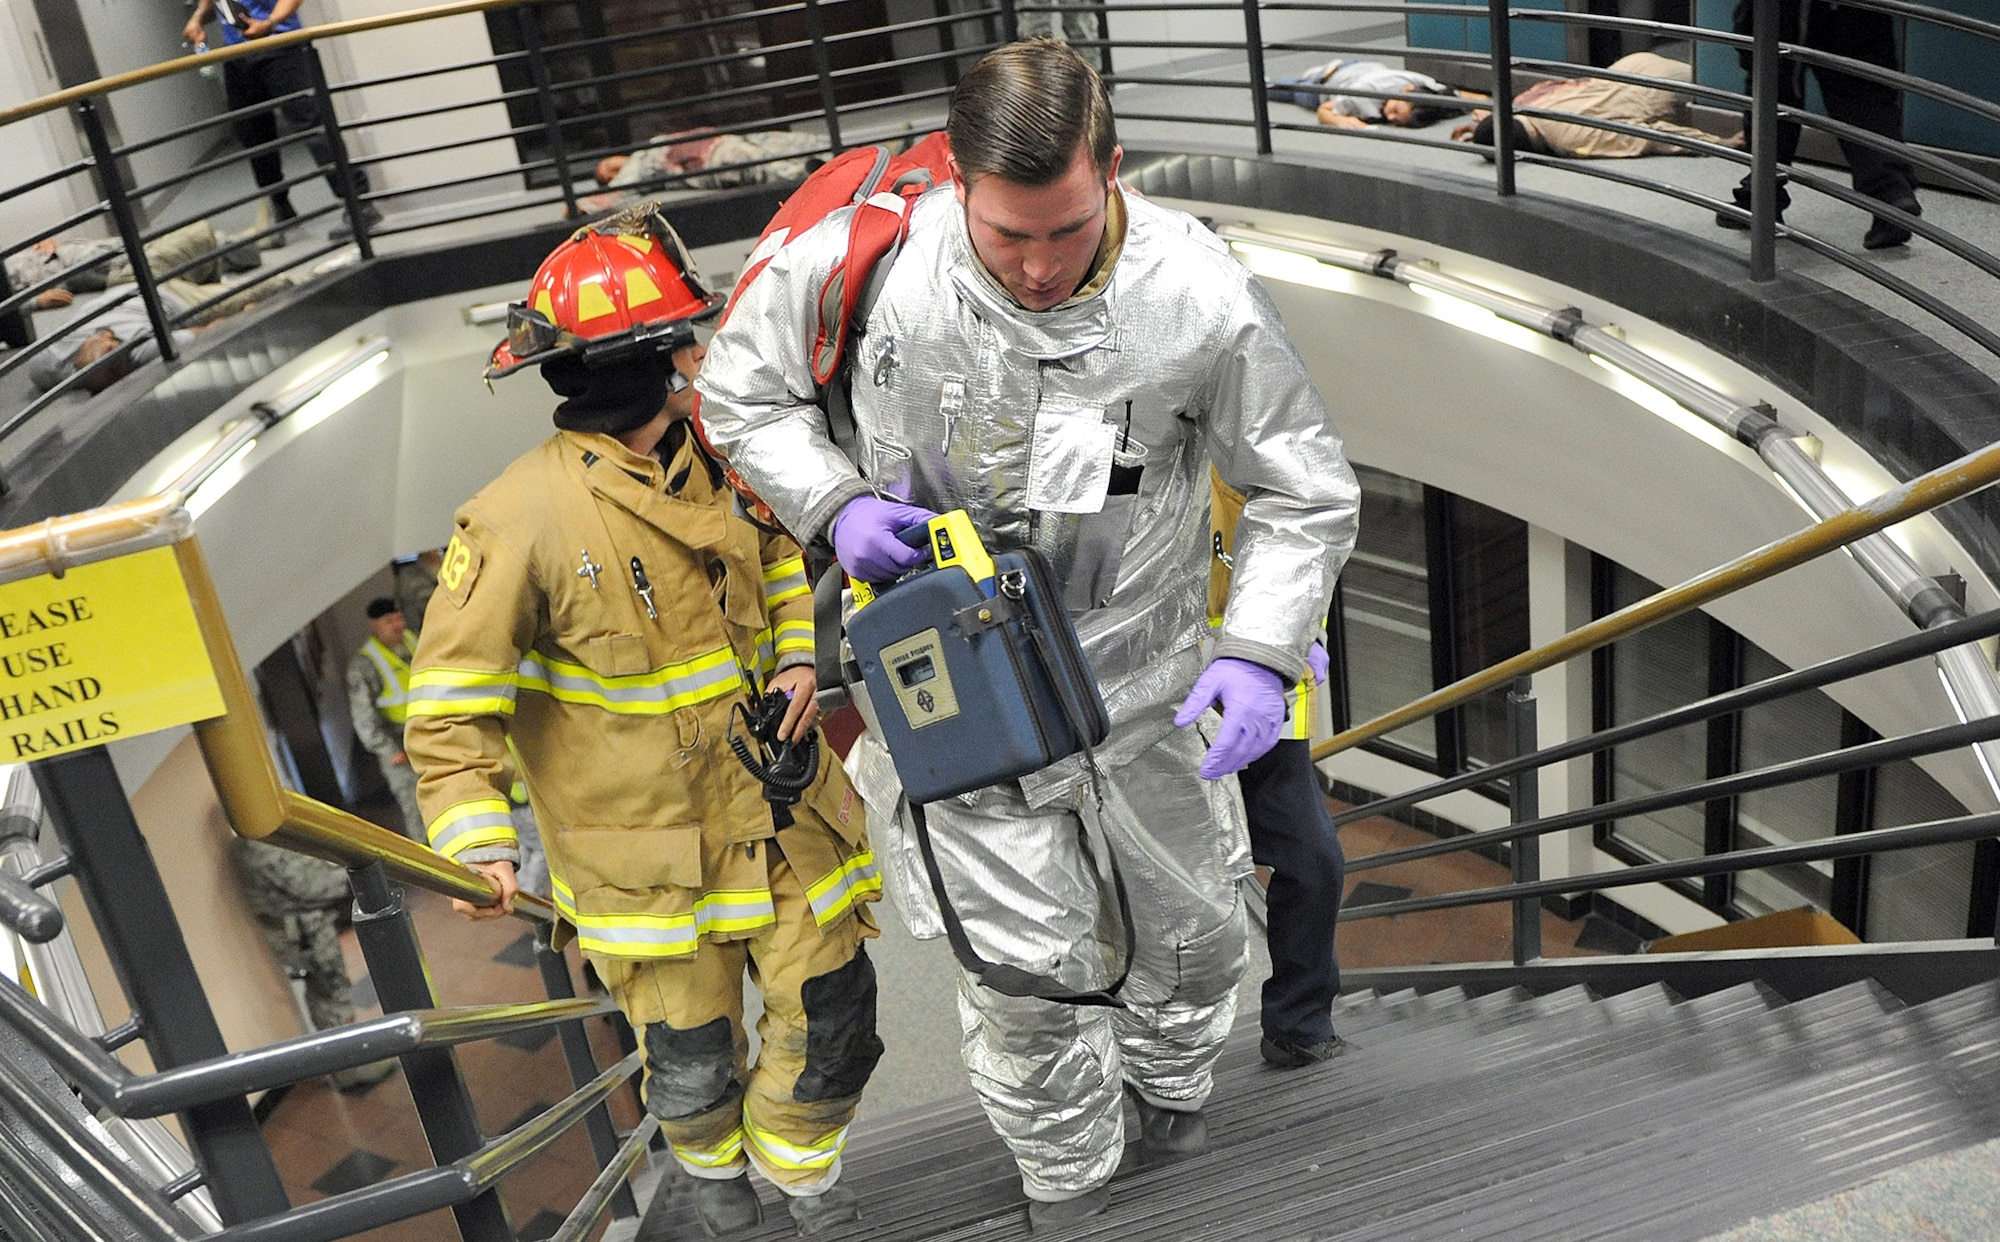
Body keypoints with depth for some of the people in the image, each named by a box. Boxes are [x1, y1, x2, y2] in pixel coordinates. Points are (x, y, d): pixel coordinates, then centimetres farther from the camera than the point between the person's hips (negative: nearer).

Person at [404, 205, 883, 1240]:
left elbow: (778, 559, 19)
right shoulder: (522, 519, -20)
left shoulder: (713, 461, -1)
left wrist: (797, 651, 2)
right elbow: (453, 703, -14)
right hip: (650, 848, -5)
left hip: (779, 807, 5)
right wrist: (478, 839, -22)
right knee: (692, 1061, 10)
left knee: (831, 1017, 11)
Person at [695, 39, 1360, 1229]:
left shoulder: (1202, 300, -23)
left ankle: (1171, 1080, 58)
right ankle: (1068, 1185, 37)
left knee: (1196, 920, 22)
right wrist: (836, 504, -20)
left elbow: (1308, 494, -10)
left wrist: (1261, 654, -24)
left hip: (1146, 670, 2)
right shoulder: (862, 259, -22)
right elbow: (740, 390, -2)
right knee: (1028, 969, 5)